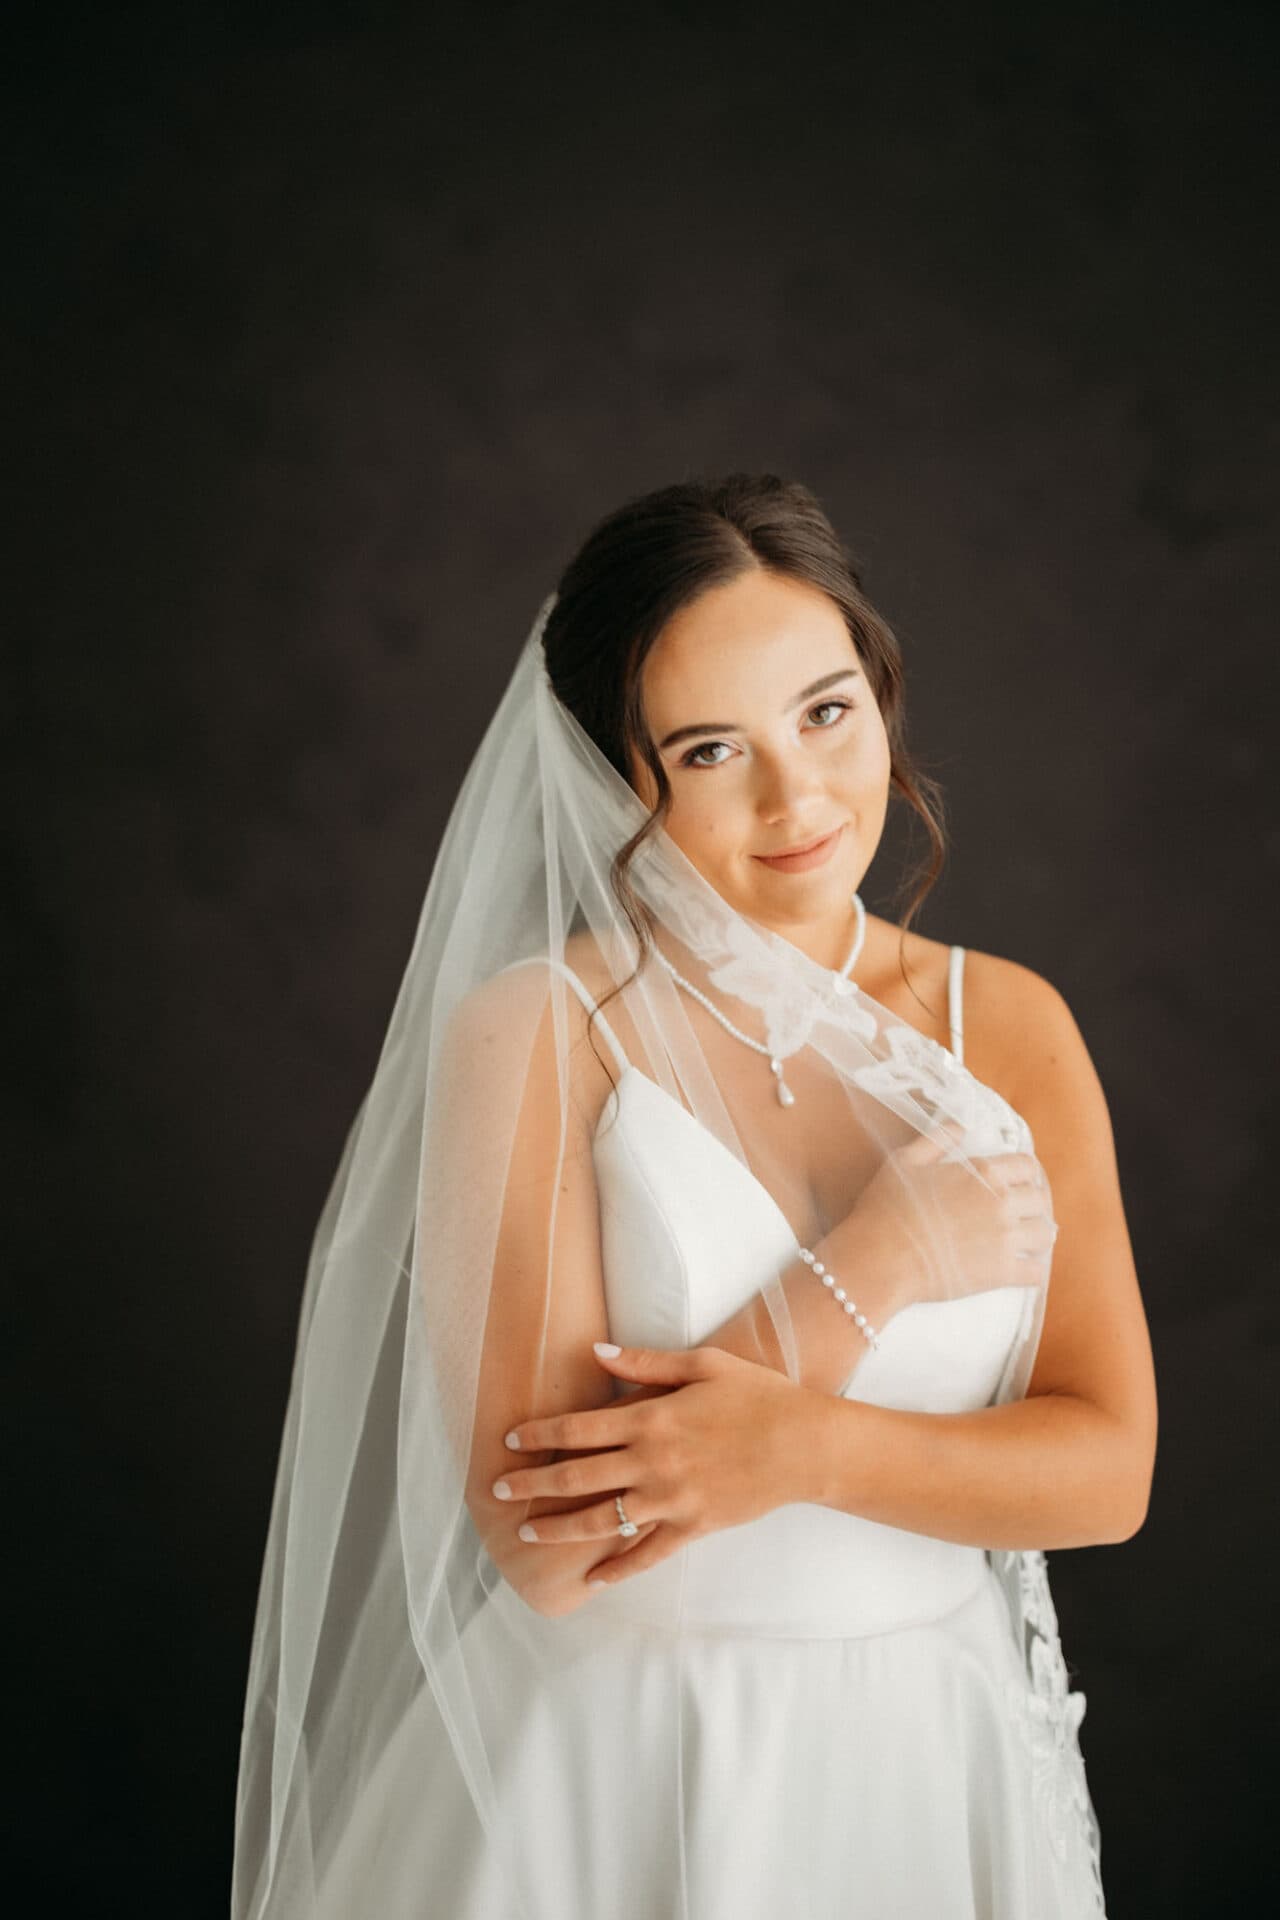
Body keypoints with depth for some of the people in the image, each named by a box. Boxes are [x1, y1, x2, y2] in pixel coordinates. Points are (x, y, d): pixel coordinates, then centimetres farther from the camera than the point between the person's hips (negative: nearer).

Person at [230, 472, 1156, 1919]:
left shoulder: (1009, 1025, -2)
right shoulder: (530, 1038, -14)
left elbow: (1110, 1469, -6)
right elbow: (538, 1540, -19)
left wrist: (796, 1446, -22)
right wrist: (880, 1259, -19)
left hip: (934, 1764, 4)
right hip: (614, 1782, -3)